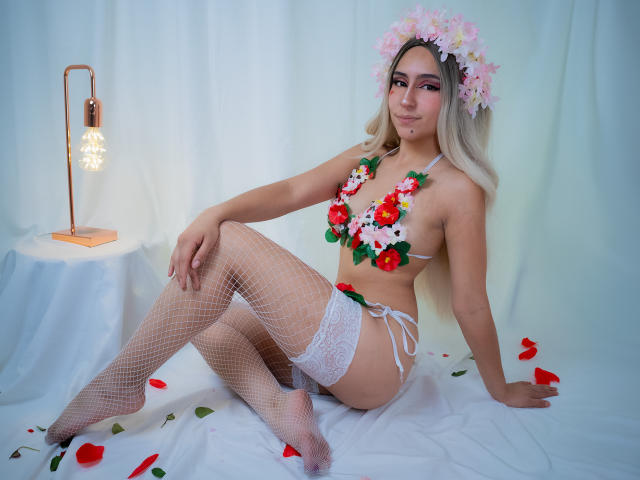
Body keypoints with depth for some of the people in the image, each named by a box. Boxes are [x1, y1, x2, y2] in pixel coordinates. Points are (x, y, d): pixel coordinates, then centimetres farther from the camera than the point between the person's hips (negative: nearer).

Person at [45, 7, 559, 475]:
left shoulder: (457, 187, -11)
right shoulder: (367, 157, 10)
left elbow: (471, 305, -7)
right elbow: (290, 191, -2)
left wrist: (501, 390, 3)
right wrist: (214, 213, -20)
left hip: (377, 354, -8)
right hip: (334, 334, 8)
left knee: (231, 245, -19)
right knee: (202, 315, 6)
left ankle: (125, 379, -8)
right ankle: (281, 407, -14)